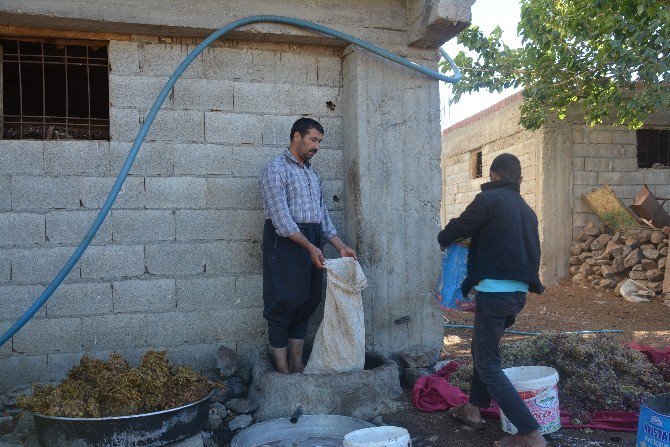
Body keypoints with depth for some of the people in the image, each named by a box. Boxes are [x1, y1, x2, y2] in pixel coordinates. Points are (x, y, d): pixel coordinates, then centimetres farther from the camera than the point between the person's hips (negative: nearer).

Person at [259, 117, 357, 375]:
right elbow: (281, 217, -16)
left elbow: (322, 215, 19)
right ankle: (283, 369, 5)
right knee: (284, 304, -4)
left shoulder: (312, 173, 20)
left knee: (307, 303, 8)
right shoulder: (276, 169, -6)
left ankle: (297, 365, 17)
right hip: (285, 241, -8)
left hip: (312, 242, 8)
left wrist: (341, 247, 8)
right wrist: (310, 247, -20)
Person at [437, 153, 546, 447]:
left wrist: (442, 240, 18)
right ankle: (474, 409, 35)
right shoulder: (527, 210, 15)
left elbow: (459, 227, -4)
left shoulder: (489, 199, -10)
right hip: (519, 292, 9)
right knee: (482, 347, 25)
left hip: (495, 292, -9)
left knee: (488, 365, -1)